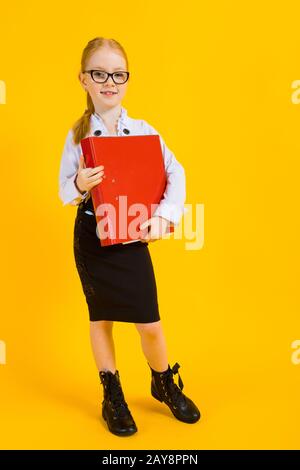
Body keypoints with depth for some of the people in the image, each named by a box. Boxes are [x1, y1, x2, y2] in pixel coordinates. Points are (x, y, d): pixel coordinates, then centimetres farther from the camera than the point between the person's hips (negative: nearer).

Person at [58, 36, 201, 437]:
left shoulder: (143, 130, -2)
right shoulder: (78, 133, -1)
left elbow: (176, 173, -6)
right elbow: (64, 190, -1)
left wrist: (164, 216, -16)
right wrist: (79, 185, -23)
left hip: (133, 235, 0)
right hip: (92, 235, 1)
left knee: (150, 323, 2)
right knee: (100, 317, 12)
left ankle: (164, 383, 32)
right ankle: (112, 395, 31)